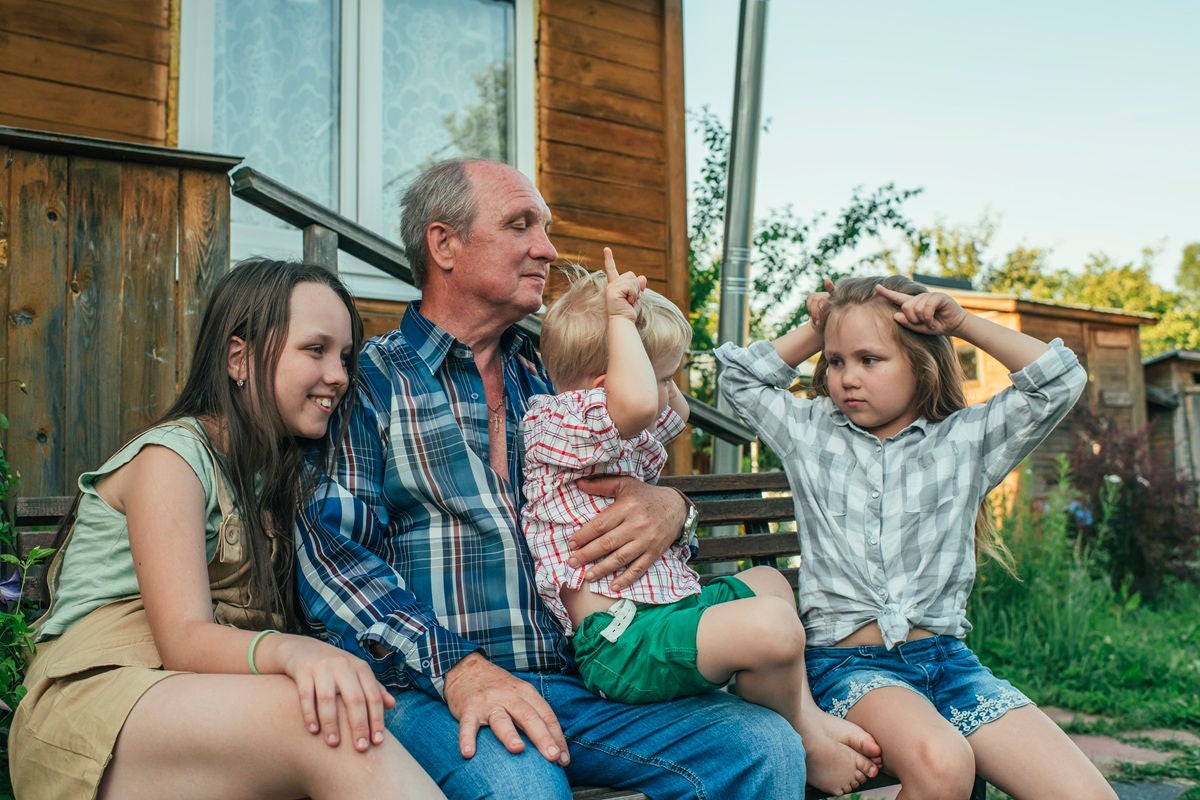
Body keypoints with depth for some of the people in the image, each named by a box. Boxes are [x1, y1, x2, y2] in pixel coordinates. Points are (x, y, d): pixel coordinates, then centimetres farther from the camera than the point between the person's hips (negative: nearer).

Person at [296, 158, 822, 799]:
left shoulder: (551, 379, 18)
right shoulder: (369, 380, 2)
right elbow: (332, 551, -8)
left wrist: (670, 507, -5)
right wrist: (458, 667, -21)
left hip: (584, 682, 5)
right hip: (436, 691, -4)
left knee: (767, 747, -17)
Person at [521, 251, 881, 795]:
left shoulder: (623, 437, 18)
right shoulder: (556, 426, -15)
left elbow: (676, 411, 35)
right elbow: (636, 401, -37)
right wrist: (619, 319, -21)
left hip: (668, 604, 12)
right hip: (621, 640, -12)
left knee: (768, 581, 29)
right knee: (772, 628, -30)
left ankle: (806, 713, 17)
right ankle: (801, 744, 1)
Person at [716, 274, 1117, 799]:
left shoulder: (965, 440, 11)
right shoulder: (812, 433, 13)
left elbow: (1061, 380, 6)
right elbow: (738, 376, 21)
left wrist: (963, 324, 3)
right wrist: (816, 332, 15)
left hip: (946, 658, 2)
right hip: (848, 662, -2)